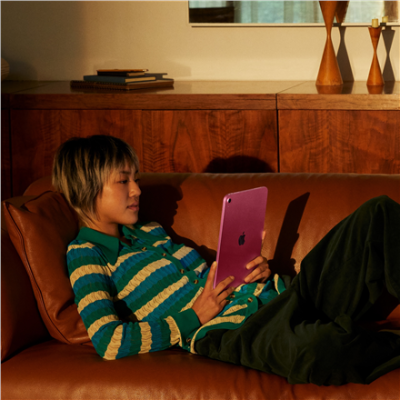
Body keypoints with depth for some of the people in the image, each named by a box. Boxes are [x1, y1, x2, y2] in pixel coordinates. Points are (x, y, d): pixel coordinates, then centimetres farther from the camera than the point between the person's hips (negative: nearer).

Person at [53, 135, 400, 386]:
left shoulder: (148, 232, 29)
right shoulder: (86, 253, 4)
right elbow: (109, 343, -12)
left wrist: (256, 274, 8)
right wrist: (193, 318, -11)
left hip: (264, 300, 9)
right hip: (226, 330, -9)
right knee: (313, 348, -46)